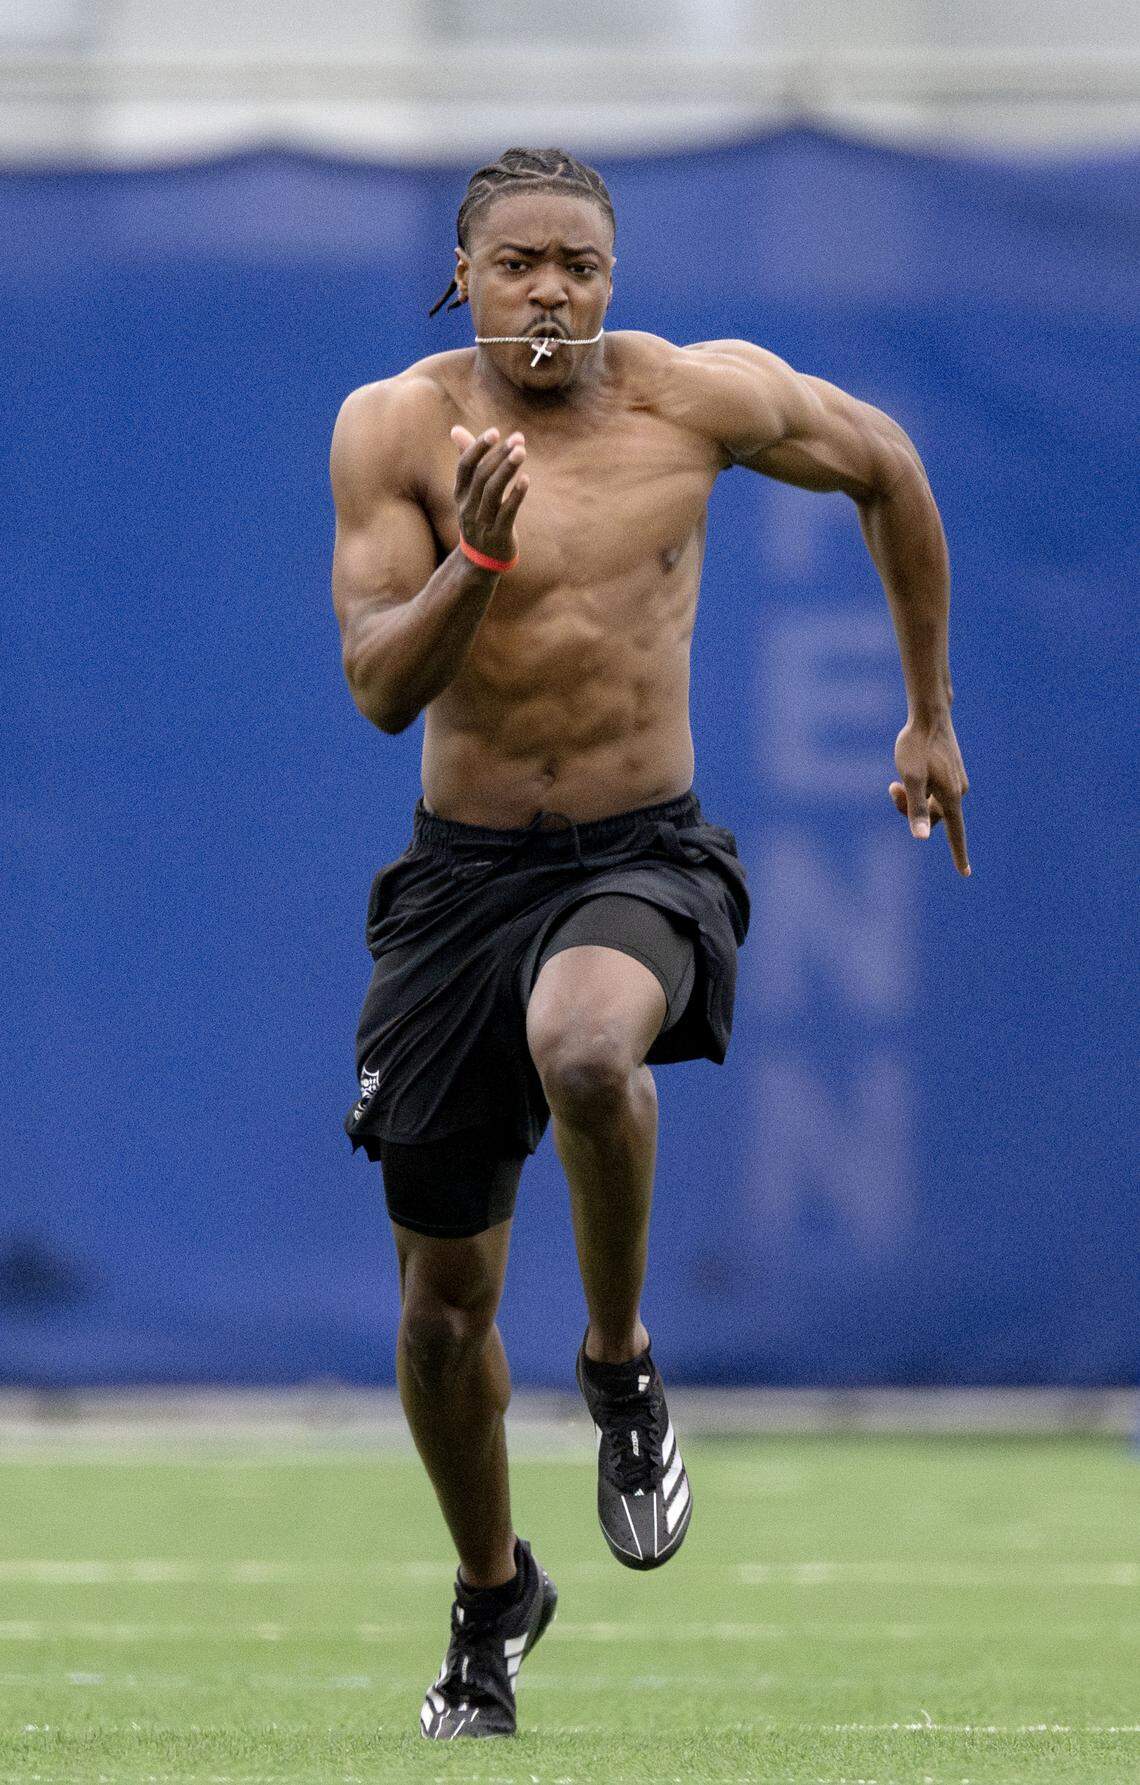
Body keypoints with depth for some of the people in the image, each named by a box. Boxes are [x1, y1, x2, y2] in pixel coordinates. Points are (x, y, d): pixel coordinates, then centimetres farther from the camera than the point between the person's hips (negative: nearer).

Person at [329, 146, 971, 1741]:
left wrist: (931, 713, 16)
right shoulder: (395, 429, -7)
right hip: (462, 875, 2)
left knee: (582, 1045, -39)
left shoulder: (704, 397, -6)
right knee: (444, 1303, 8)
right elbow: (380, 685, -13)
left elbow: (887, 470, 12)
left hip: (645, 859, -2)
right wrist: (475, 558, -31)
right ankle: (493, 1593, 35)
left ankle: (621, 1366, -12)